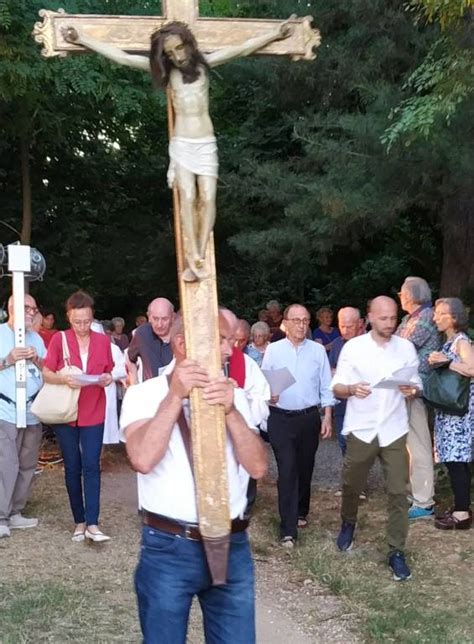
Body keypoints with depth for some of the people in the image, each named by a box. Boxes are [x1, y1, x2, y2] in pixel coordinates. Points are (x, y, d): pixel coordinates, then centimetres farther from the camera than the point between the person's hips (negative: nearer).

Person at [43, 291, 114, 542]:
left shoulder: (103, 340, 2)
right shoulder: (59, 339, -4)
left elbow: (108, 372, 11)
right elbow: (46, 373, -3)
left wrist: (107, 378, -12)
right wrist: (64, 379, -23)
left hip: (93, 412, 0)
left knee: (91, 466, -7)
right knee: (72, 467, 6)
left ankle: (92, 524, -8)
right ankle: (79, 521, 16)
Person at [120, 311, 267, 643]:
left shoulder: (233, 396, 6)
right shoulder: (144, 394, -4)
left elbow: (258, 467, -4)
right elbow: (143, 460, -21)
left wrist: (231, 411, -17)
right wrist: (175, 396, -22)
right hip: (168, 549, -3)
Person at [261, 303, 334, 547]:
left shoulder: (318, 350, 3)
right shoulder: (273, 350, 0)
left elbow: (326, 387, 6)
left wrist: (327, 417, 3)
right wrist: (268, 394, -20)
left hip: (309, 417, 2)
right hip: (281, 418, -2)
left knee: (304, 468, 14)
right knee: (287, 471, -7)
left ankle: (300, 512, 37)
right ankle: (288, 529, -6)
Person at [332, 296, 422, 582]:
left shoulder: (406, 347, 1)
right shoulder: (353, 347, -4)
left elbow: (418, 386, 6)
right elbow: (337, 388, -3)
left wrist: (412, 390, -17)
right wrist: (352, 389, -25)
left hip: (394, 430, 1)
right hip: (361, 429, 0)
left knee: (398, 492, -1)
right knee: (352, 485, 14)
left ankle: (397, 552, 10)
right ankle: (348, 524, 44)